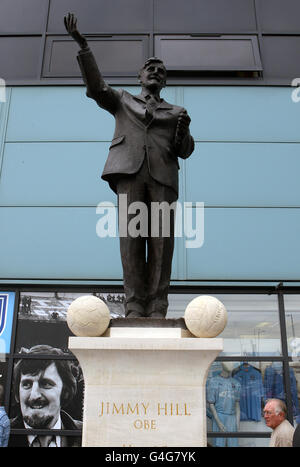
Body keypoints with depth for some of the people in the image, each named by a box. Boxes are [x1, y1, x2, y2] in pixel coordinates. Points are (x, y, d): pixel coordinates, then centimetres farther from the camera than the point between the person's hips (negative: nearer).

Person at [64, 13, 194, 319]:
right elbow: (95, 87, 10)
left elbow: (185, 151, 16)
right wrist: (82, 45, 0)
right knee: (131, 235, -14)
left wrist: (184, 129, -5)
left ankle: (157, 312, -15)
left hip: (163, 175, 1)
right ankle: (135, 310, -15)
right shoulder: (122, 100, 27)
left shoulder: (175, 112, 27)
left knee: (162, 238, -13)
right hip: (129, 170, -1)